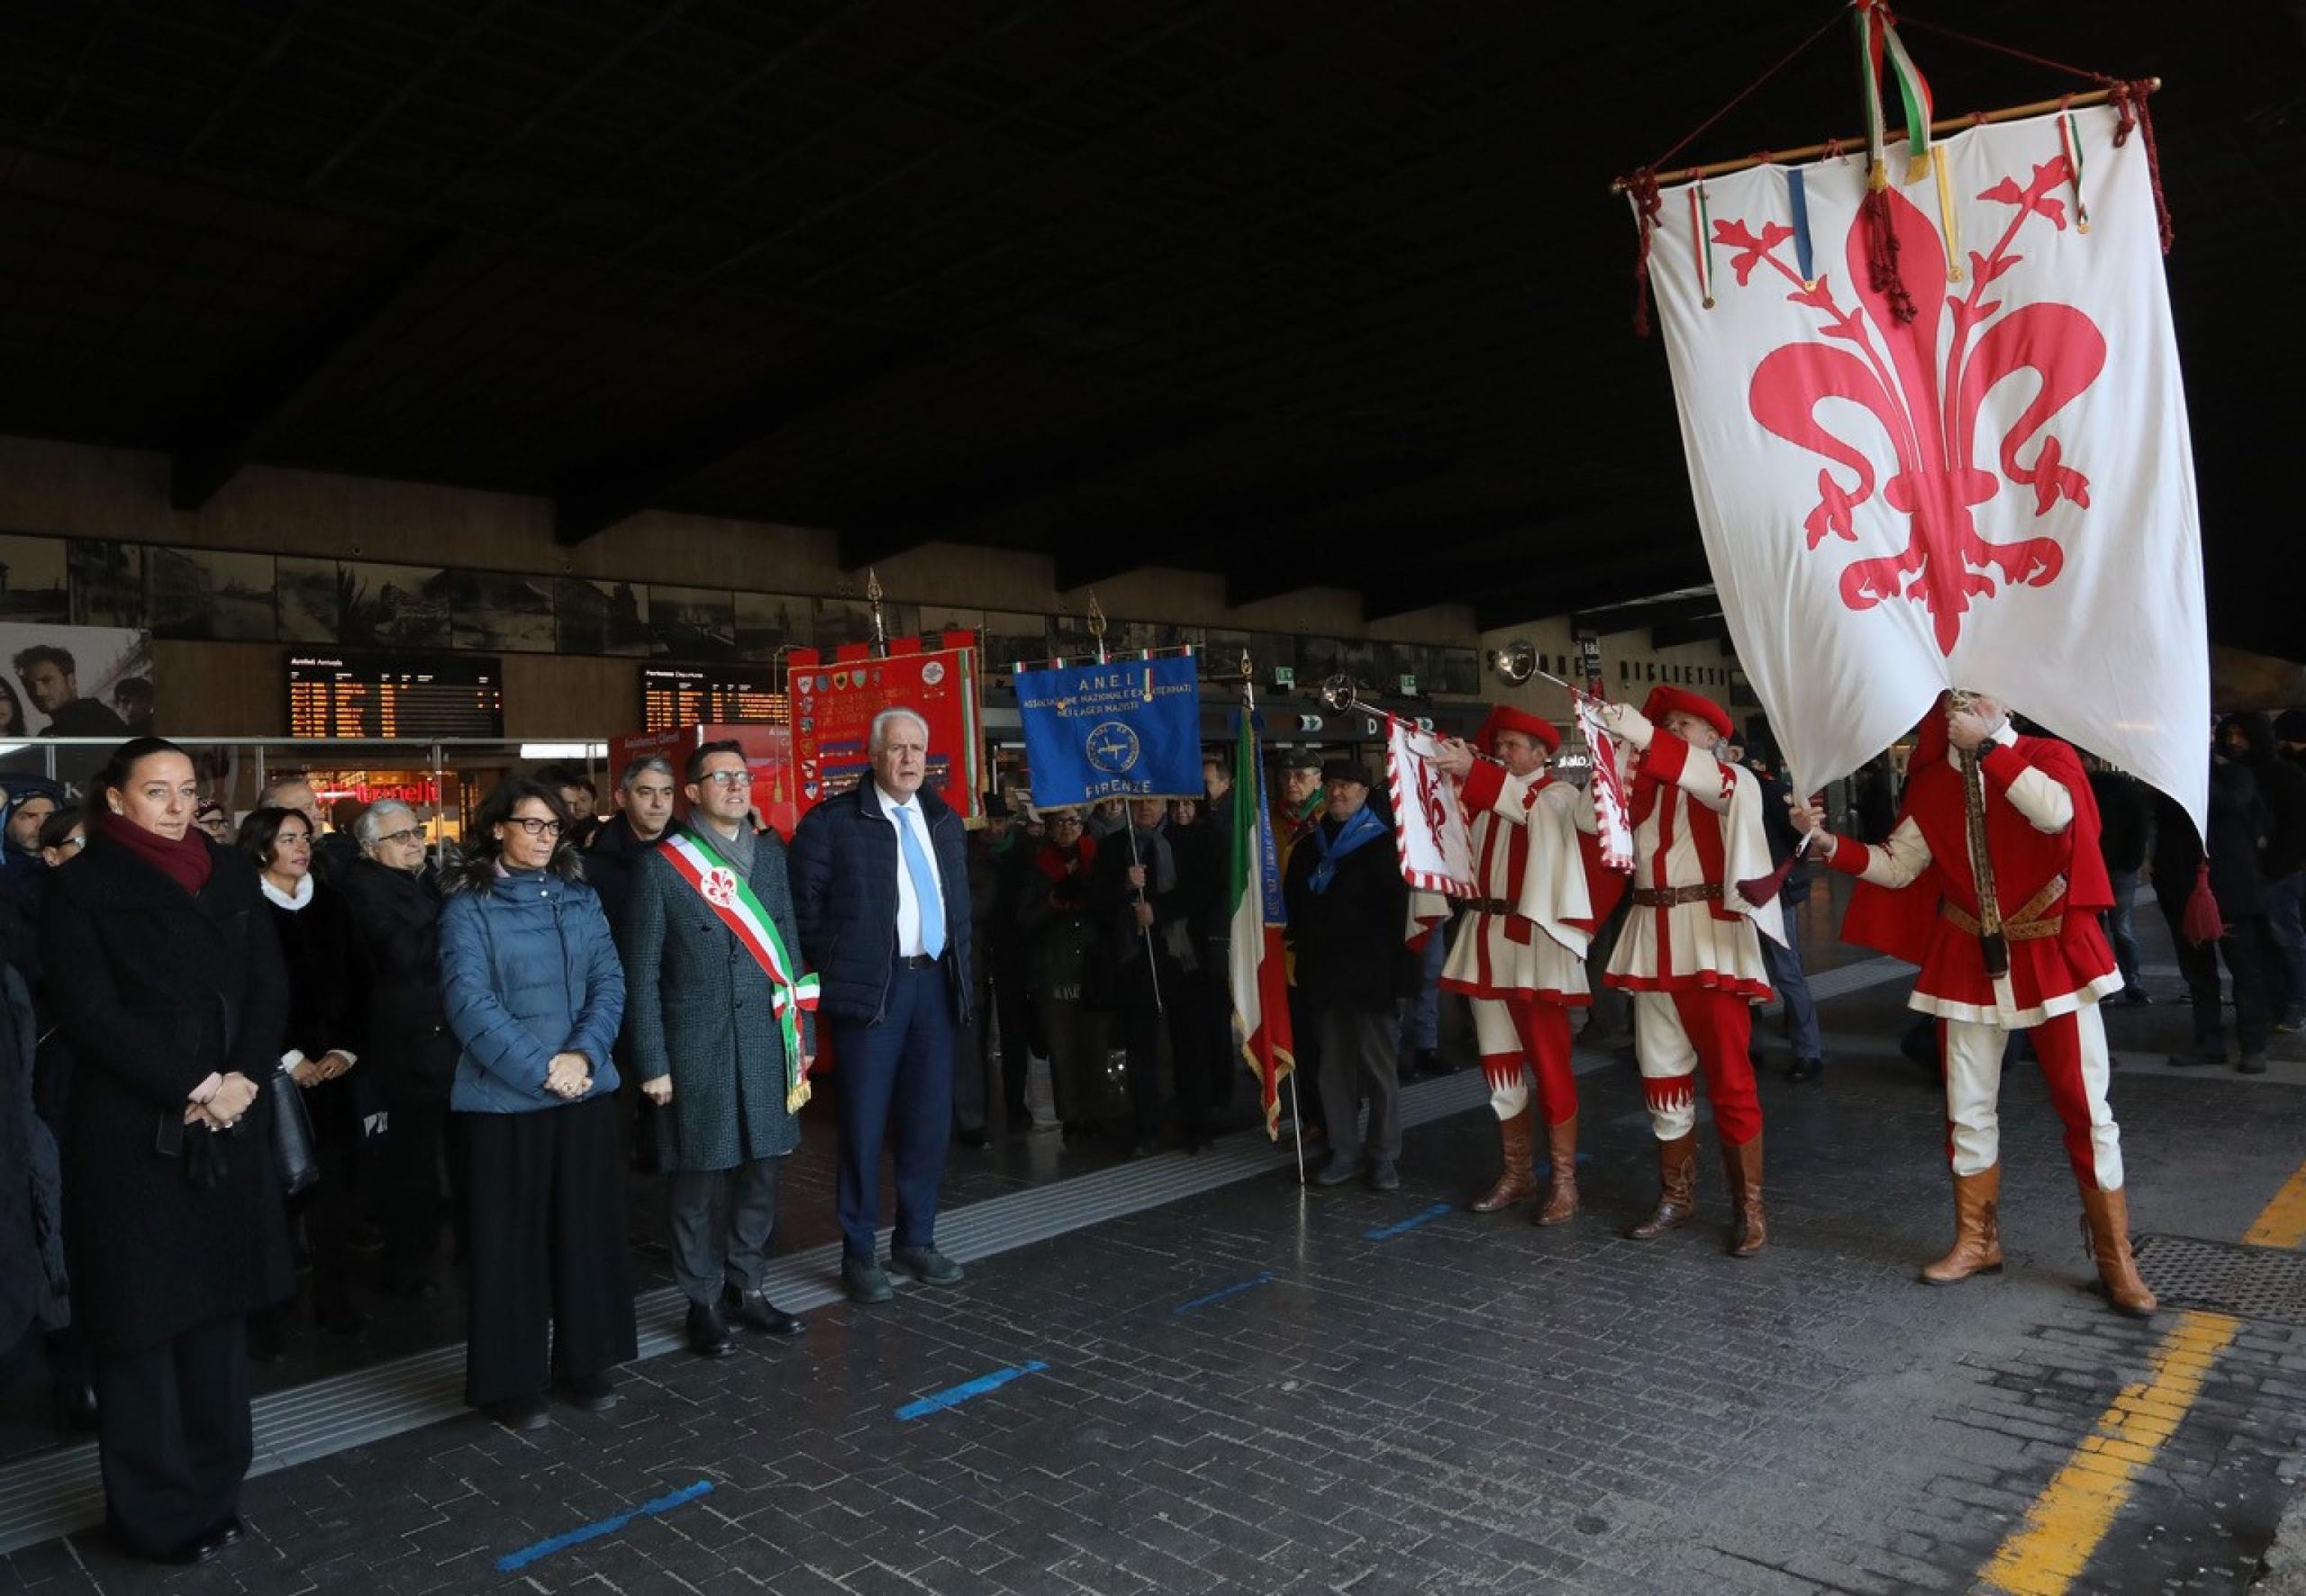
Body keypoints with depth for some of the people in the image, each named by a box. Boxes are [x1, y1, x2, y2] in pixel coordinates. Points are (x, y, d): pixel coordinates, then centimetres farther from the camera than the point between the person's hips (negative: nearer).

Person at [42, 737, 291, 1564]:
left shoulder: (232, 877, 9)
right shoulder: (82, 887, -3)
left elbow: (270, 989, 5)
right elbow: (91, 1012, -11)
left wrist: (243, 1078, -10)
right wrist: (191, 1088, -16)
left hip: (231, 1128, 4)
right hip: (134, 1135, -4)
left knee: (217, 1301, 10)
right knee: (141, 1316, 5)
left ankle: (214, 1486, 22)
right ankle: (159, 1511, 17)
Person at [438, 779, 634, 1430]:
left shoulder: (579, 897, 9)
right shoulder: (468, 906, -4)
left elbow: (609, 981, 3)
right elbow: (470, 1001, -13)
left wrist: (582, 1055, -13)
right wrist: (540, 1070, -18)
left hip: (587, 1089, 4)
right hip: (504, 1097, -4)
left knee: (588, 1227, 10)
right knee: (510, 1238, 5)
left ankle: (586, 1361, 25)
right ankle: (509, 1381, 19)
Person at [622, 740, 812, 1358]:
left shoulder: (770, 852, 8)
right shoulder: (661, 864, -4)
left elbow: (788, 945, 11)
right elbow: (641, 973, -4)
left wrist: (803, 1032, 9)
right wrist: (652, 1064, -7)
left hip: (767, 1041, 4)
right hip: (696, 1047, -4)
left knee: (760, 1173, 12)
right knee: (696, 1180, 5)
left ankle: (747, 1289, 28)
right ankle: (704, 1302, 22)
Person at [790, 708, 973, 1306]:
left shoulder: (945, 820, 13)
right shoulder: (832, 822, -5)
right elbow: (806, 904, -4)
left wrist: (962, 971, 12)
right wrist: (830, 976, -4)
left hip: (935, 982, 5)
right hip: (869, 986, -5)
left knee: (930, 1119, 10)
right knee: (864, 1122, 2)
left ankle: (916, 1241, 25)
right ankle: (858, 1253, 15)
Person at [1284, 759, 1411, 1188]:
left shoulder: (1382, 843, -1)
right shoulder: (1310, 845, 14)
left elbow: (1396, 907, -6)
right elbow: (1293, 902, 18)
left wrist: (1391, 967, -13)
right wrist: (1307, 951, 7)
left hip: (1368, 972, -5)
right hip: (1324, 972, 5)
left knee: (1378, 1064, 0)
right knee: (1334, 1064, 7)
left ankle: (1384, 1155, 8)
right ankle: (1344, 1151, 15)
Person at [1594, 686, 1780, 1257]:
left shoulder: (1732, 781, 0)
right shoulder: (1644, 783, 15)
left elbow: (1719, 785, -24)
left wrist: (1644, 736, -36)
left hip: (1711, 938, -5)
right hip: (1653, 941, 5)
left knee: (1730, 1079, -1)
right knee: (1662, 1076, 10)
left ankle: (1748, 1206, 9)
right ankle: (1676, 1196, 23)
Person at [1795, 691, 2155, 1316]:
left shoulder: (2049, 755, -4)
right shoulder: (1934, 780, 5)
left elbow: (2056, 813, -27)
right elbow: (1897, 867, 5)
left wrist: (1986, 746, -22)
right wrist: (1827, 842, -9)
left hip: (2051, 954, -3)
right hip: (1970, 961, 4)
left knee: (2085, 1108, 2)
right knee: (1967, 1109, 10)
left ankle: (2115, 1259, 14)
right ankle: (1977, 1241, 24)